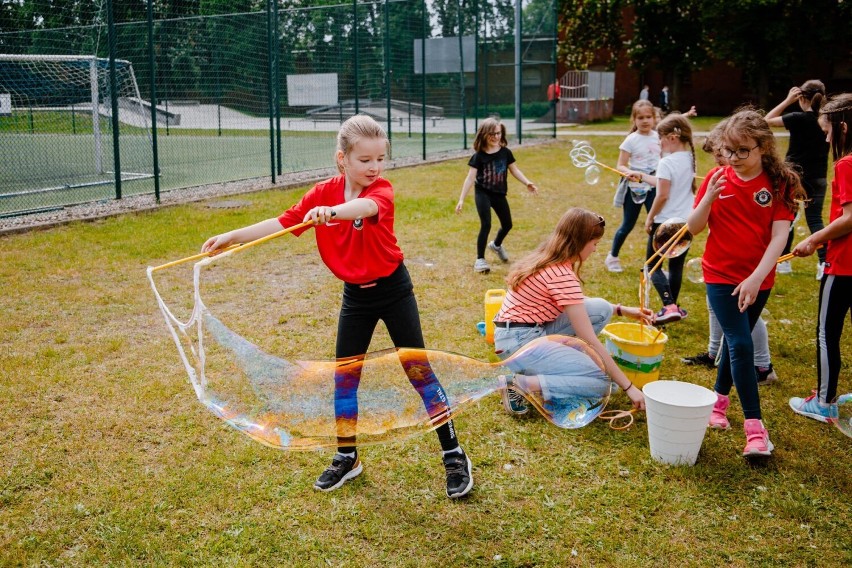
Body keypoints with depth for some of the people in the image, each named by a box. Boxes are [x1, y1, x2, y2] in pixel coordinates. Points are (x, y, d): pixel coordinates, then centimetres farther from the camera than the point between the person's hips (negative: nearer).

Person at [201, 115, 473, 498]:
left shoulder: (382, 191, -18)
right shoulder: (322, 193, -6)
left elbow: (365, 206, -42)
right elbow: (282, 223, -7)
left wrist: (330, 211, -62)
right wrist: (233, 236, -16)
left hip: (393, 290, -4)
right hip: (355, 297, 4)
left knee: (419, 371, 0)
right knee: (344, 377, 9)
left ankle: (454, 457, 11)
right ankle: (347, 458, 26)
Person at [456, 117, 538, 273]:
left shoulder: (505, 153, -3)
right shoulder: (479, 156, -13)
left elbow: (514, 170, 8)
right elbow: (470, 178, -13)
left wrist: (527, 183, -6)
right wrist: (461, 199, -17)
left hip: (499, 194, 5)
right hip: (482, 194, -5)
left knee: (507, 225, 16)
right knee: (486, 225, -16)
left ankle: (496, 245, 47)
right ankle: (480, 259, -4)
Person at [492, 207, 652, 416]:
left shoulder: (548, 259, 8)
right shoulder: (562, 275, -20)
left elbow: (577, 304, 25)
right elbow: (590, 341, -21)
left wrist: (621, 310, 19)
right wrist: (628, 387, -16)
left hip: (531, 331, 9)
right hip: (519, 342, -9)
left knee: (601, 309, 4)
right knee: (600, 384, -10)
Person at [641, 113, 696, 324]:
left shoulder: (667, 163, -18)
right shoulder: (689, 160, 7)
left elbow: (662, 195, -20)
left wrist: (650, 218, -8)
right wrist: (642, 176, 24)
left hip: (665, 222, -8)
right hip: (686, 221, 8)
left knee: (652, 264, 3)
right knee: (676, 265, 16)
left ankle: (669, 306, -11)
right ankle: (672, 307, 24)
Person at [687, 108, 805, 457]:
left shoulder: (779, 183, -8)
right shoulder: (717, 179, -5)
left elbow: (779, 235, -14)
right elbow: (694, 228, -4)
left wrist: (757, 277, -24)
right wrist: (709, 198, -22)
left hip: (757, 280, 1)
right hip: (721, 275, -1)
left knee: (735, 340, 17)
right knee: (741, 344, -10)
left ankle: (720, 398, 40)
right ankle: (754, 426, -4)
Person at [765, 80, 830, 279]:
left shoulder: (798, 119, -14)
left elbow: (767, 120, -5)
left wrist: (787, 100, -3)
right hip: (818, 178, 4)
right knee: (815, 219, 8)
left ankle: (783, 261, 18)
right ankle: (824, 262, -6)